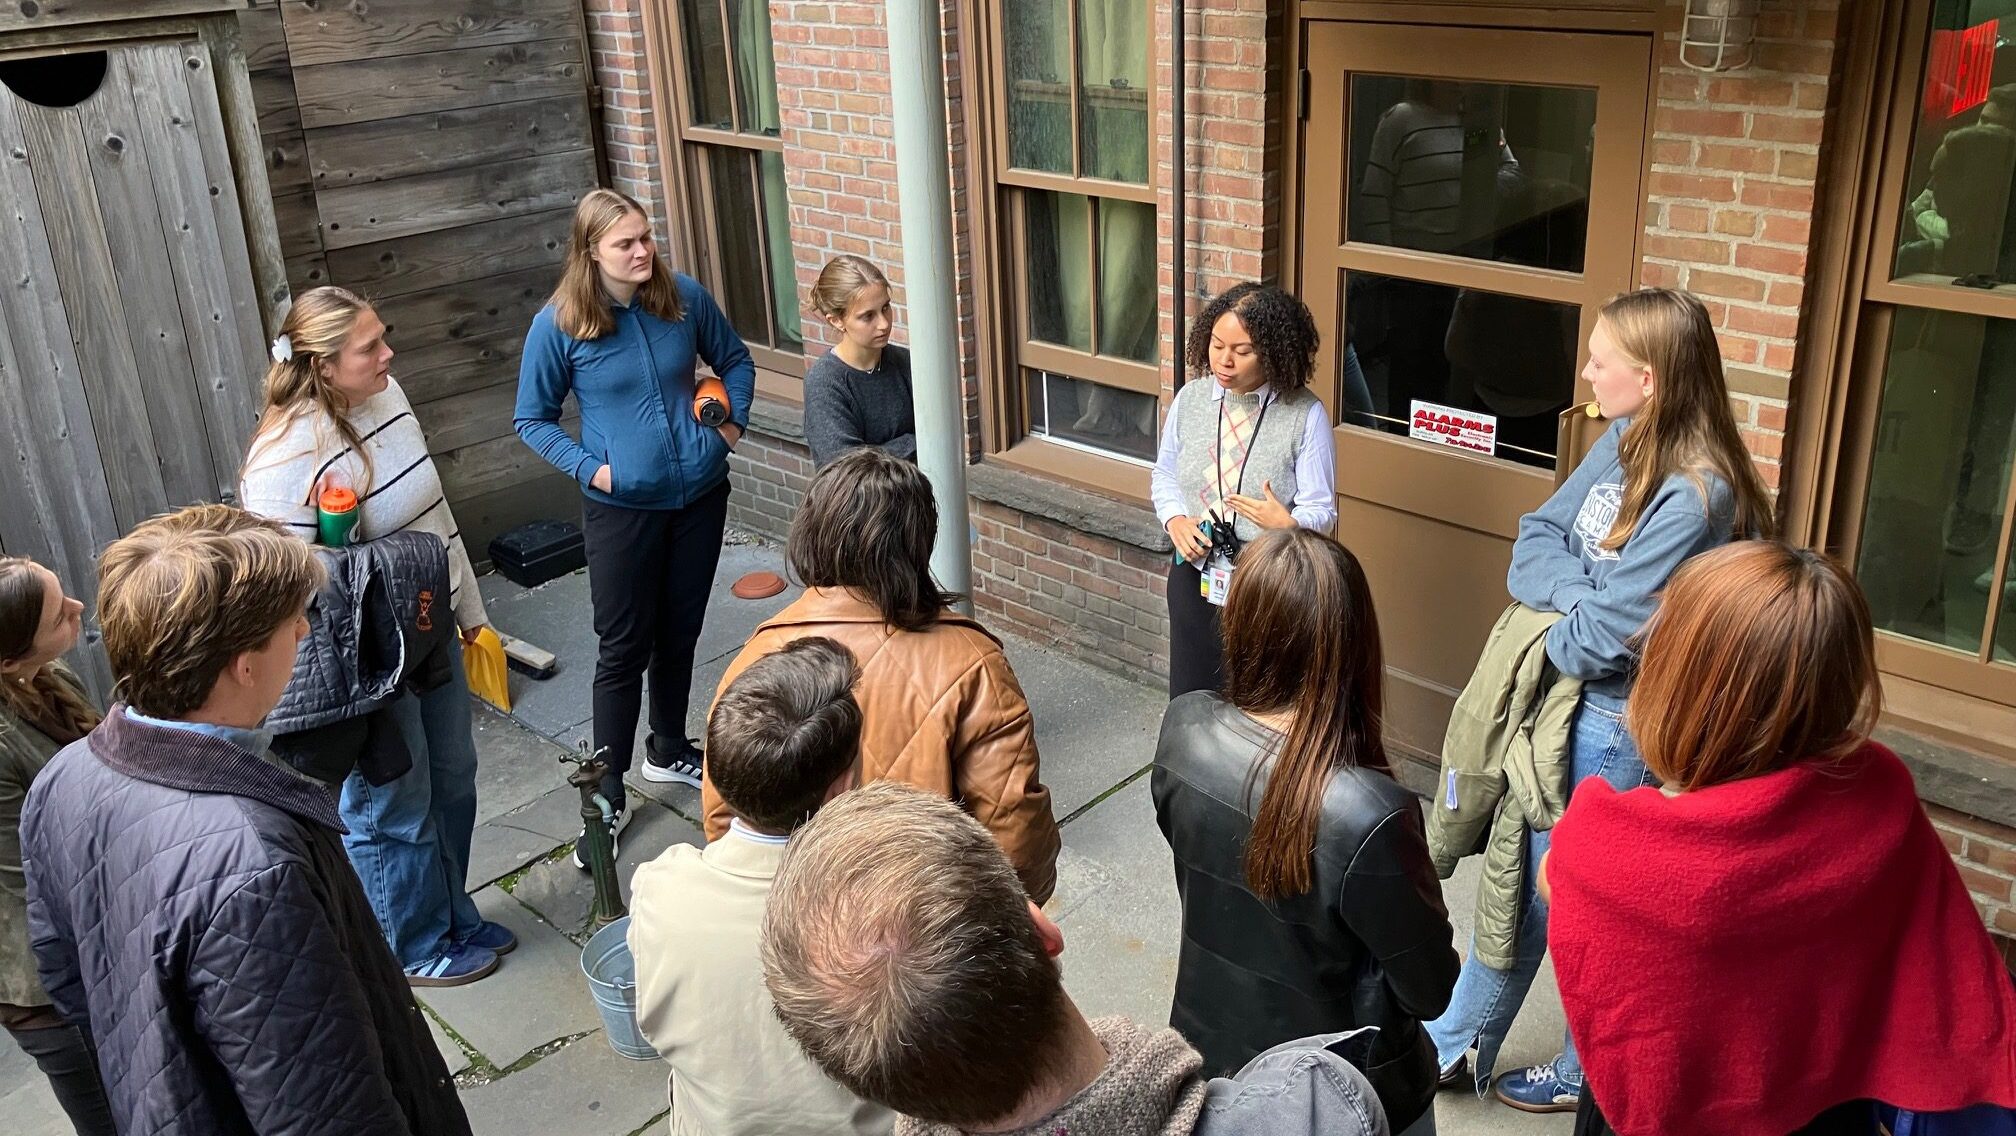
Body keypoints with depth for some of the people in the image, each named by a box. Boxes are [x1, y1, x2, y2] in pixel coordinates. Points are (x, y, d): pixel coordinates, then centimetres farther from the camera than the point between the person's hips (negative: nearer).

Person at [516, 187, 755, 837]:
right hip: (621, 508, -3)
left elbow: (735, 361, 13)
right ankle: (607, 795, 16)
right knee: (624, 649, 3)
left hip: (699, 495, 4)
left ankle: (669, 752, 39)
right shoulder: (559, 325, -12)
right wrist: (587, 468, -14)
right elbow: (532, 419, -2)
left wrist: (732, 424, -1)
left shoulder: (685, 297, -4)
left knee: (680, 634, 18)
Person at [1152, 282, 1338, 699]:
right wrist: (1175, 519, -7)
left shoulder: (1306, 415, -15)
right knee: (1190, 697, 16)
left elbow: (1322, 512, -12)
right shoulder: (1189, 399, -2)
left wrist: (1288, 524, -33)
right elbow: (1165, 474, 12)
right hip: (1195, 574, 4)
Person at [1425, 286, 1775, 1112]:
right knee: (1520, 873, 19)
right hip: (1564, 700, 8)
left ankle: (1587, 1074, 35)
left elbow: (1606, 633, -26)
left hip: (1617, 727, -8)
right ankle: (1449, 1046, 37)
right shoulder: (1623, 444, 0)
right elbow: (1536, 538, 1)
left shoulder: (1695, 496, -26)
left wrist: (1545, 643, -7)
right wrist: (1581, 591, -18)